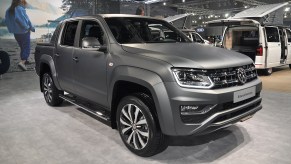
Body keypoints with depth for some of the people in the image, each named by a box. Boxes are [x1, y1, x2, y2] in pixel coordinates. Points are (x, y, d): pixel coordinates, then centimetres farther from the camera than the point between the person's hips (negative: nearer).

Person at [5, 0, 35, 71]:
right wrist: (32, 28, 0)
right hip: (24, 32, -7)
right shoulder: (20, 9, -17)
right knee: (27, 48, -5)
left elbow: (7, 22, 7)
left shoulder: (8, 10, 4)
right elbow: (27, 20, -14)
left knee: (22, 48, 22)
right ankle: (22, 62, -21)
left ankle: (24, 60, 33)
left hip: (16, 33, 7)